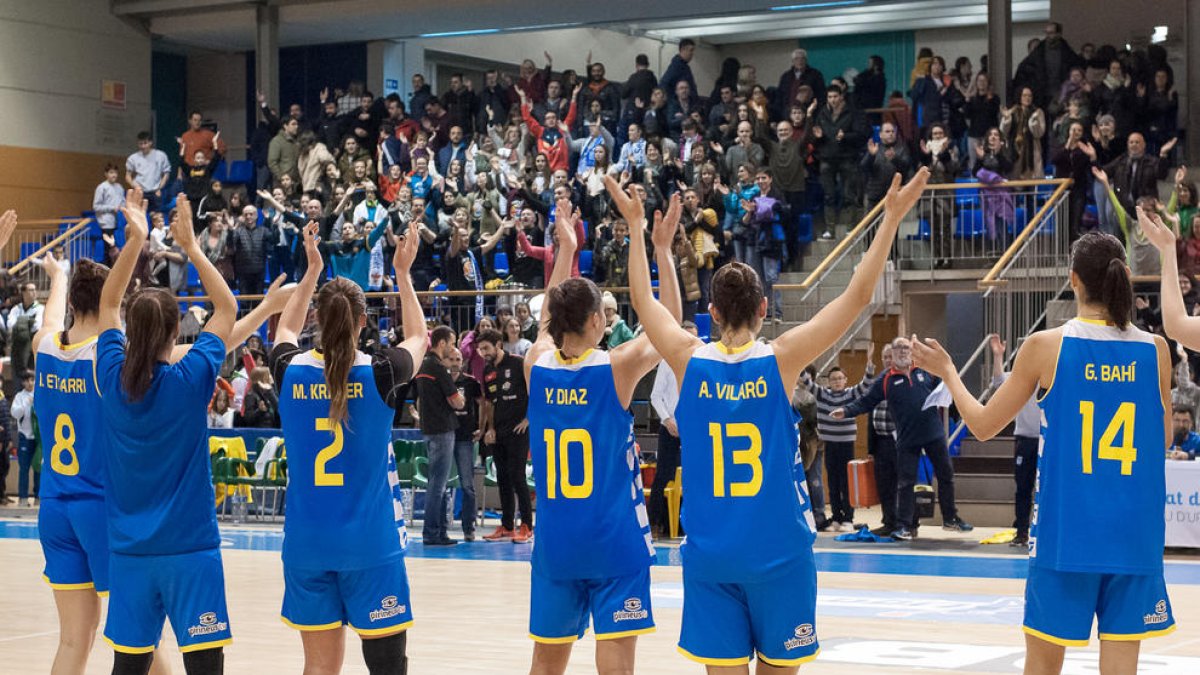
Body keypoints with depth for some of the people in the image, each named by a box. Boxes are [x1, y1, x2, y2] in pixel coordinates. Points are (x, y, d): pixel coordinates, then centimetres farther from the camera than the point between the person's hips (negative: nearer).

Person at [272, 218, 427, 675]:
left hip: (307, 542, 3)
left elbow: (285, 331, 22)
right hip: (370, 541, -3)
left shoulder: (291, 372, -3)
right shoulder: (380, 373, -9)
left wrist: (311, 272, 28)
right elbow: (418, 338, 14)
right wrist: (402, 274, 23)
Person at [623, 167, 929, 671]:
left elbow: (643, 298, 14)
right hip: (778, 553, -2)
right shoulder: (781, 359, -7)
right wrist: (893, 217, 1)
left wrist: (635, 225, 25)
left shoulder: (689, 361, -2)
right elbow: (858, 294, -5)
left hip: (709, 555, 2)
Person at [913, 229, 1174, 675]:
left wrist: (946, 372, 18)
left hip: (1066, 532, -2)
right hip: (1134, 536, 2)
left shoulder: (1046, 346, -7)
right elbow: (1164, 439, 13)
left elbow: (983, 425, 1)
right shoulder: (1155, 350, -1)